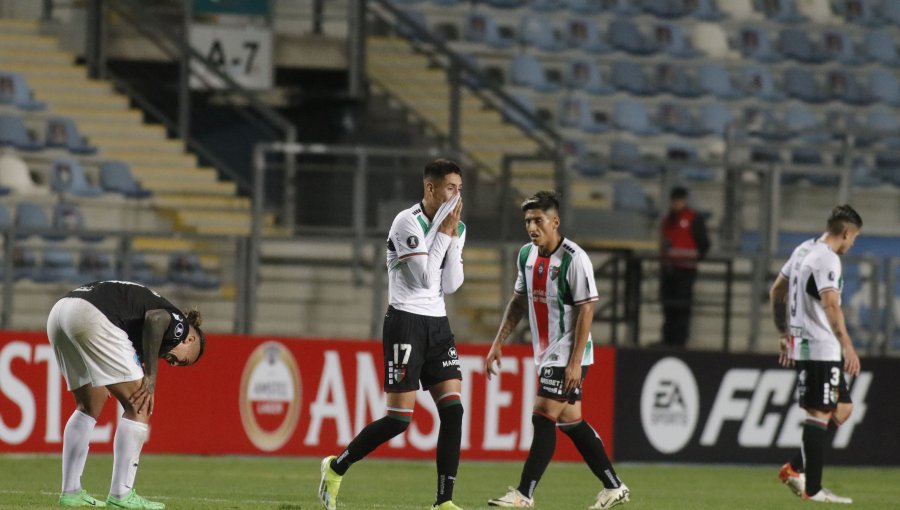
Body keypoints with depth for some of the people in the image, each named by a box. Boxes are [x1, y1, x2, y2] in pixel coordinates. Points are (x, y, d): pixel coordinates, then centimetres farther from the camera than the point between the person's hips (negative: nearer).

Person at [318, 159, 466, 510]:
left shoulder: (456, 228, 10)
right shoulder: (408, 222, -13)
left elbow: (449, 285, 5)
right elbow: (424, 277, -18)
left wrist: (452, 237, -4)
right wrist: (443, 233, -14)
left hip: (437, 324, 7)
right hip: (406, 322, -7)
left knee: (453, 409, -6)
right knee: (400, 418, -10)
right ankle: (336, 468, 11)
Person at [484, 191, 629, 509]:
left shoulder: (574, 259, -16)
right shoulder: (527, 255, 7)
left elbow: (586, 310, -17)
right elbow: (519, 301, 19)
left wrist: (575, 362, -21)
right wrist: (498, 343, 12)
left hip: (568, 355, -8)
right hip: (546, 353, 8)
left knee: (543, 419, -11)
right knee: (570, 422, 10)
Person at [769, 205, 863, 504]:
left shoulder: (804, 250, 14)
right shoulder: (827, 259, -16)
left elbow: (776, 292, 22)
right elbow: (830, 305, -28)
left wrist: (784, 335, 26)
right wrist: (847, 346, -31)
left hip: (802, 343, 10)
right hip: (820, 348, -10)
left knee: (842, 409, 15)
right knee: (820, 415, -5)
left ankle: (795, 469, 13)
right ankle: (812, 488, -2)